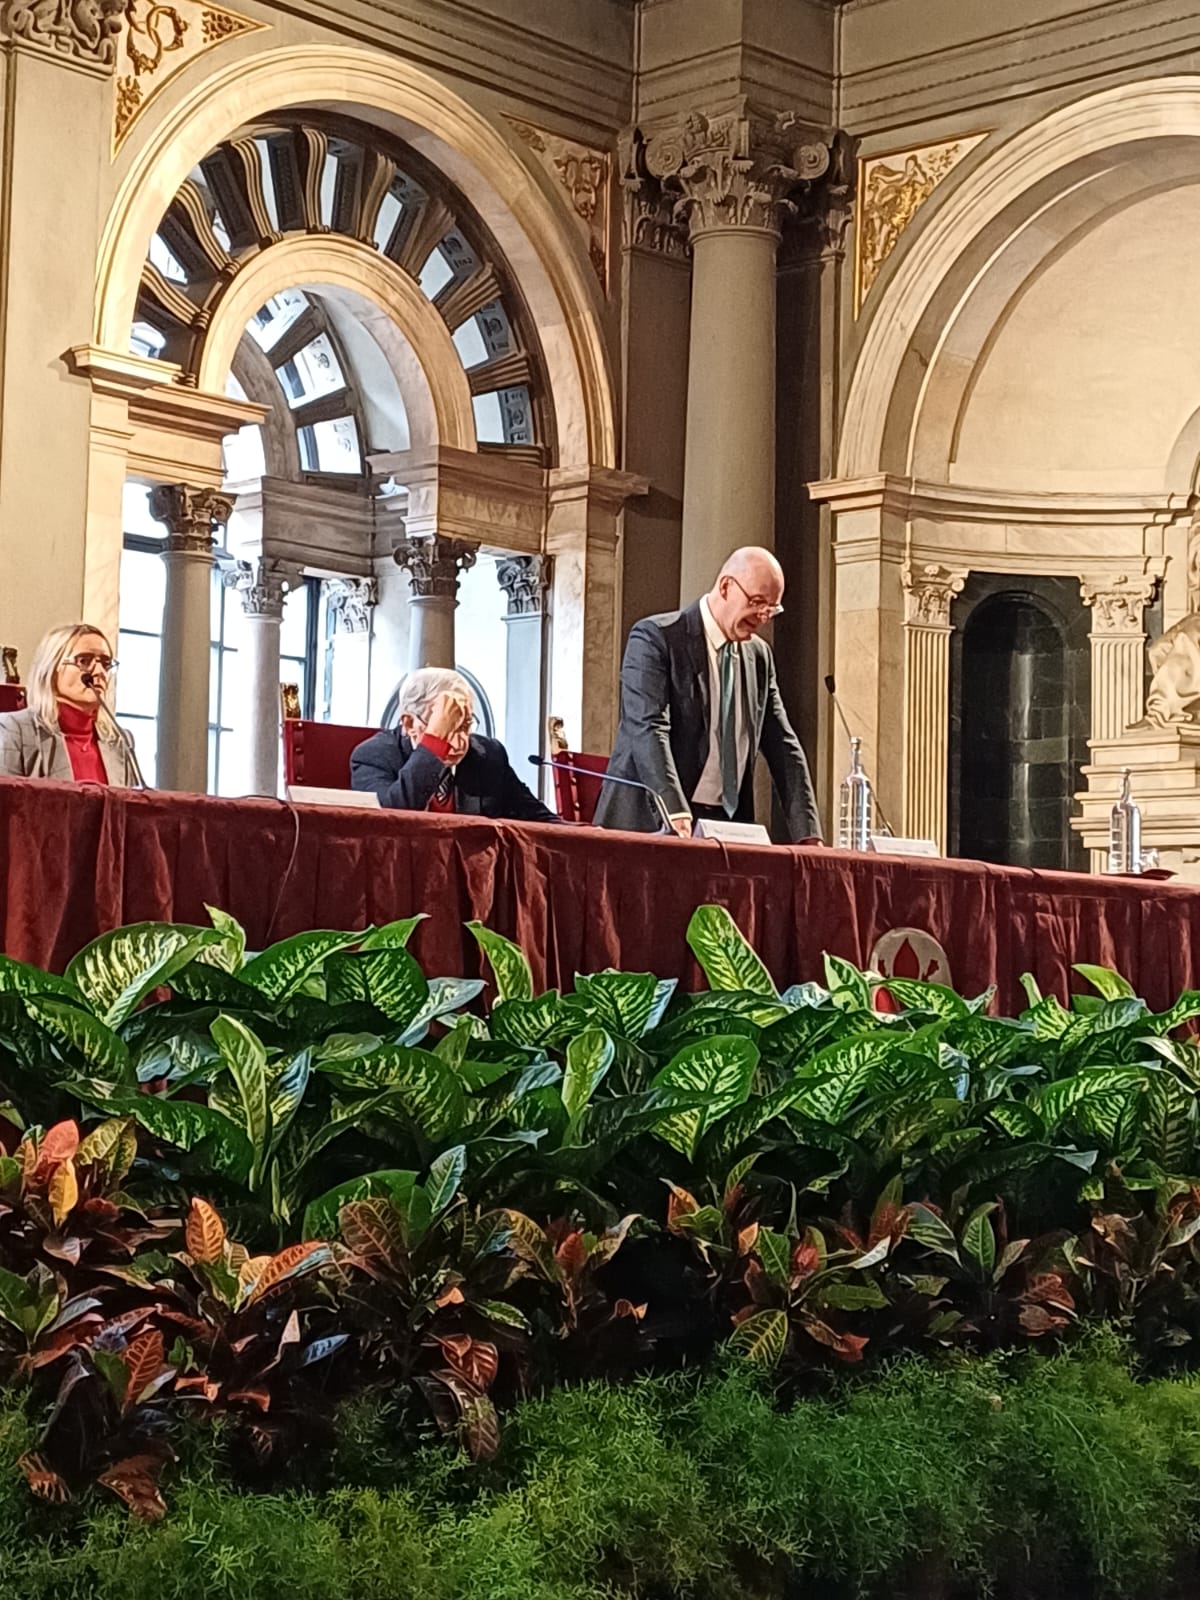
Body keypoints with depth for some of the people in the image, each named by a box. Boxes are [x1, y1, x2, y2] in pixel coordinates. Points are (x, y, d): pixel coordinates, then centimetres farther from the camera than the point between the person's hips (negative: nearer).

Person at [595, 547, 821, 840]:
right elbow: (648, 729, -18)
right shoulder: (655, 637, -6)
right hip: (653, 823, -5)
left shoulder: (759, 656, 14)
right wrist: (676, 814, -30)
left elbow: (783, 746, 13)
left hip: (726, 825, 5)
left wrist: (808, 837, 2)